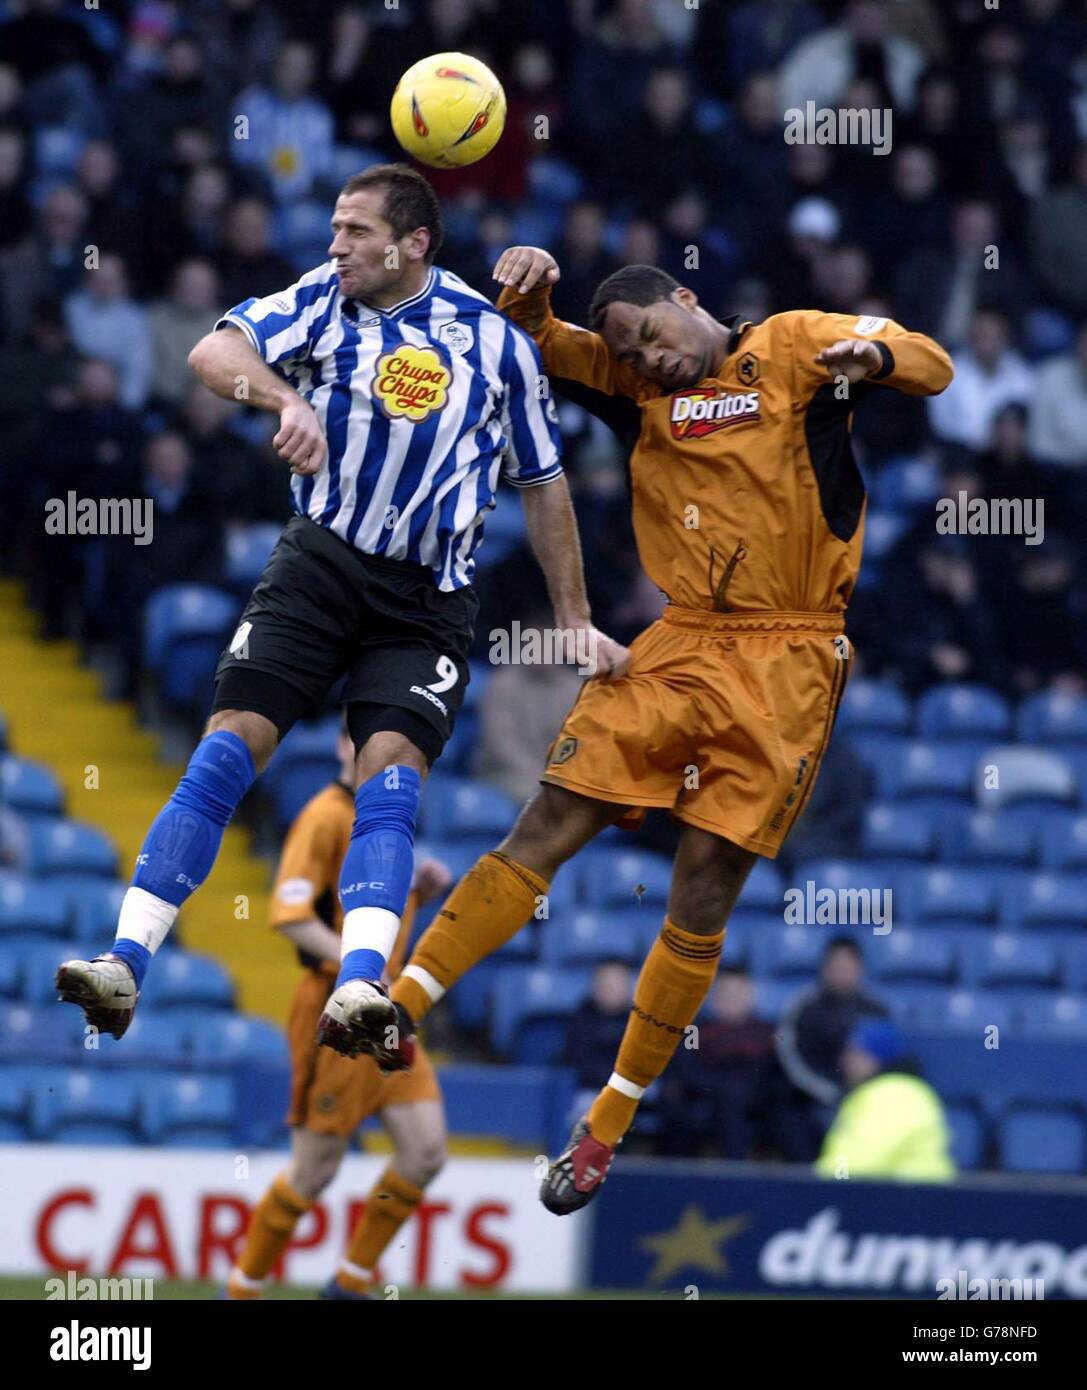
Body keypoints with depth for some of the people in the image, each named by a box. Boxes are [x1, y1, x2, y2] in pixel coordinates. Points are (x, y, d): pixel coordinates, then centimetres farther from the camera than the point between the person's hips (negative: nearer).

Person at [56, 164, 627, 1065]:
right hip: (320, 564, 1)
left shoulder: (496, 339, 2)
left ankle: (359, 990, -32)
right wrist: (286, 399, -33)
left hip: (428, 600, -1)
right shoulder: (325, 299, 2)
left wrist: (575, 620, 13)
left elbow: (543, 483, 13)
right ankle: (125, 965, -13)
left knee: (391, 774, -19)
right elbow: (214, 352, -13)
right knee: (227, 752, -11)